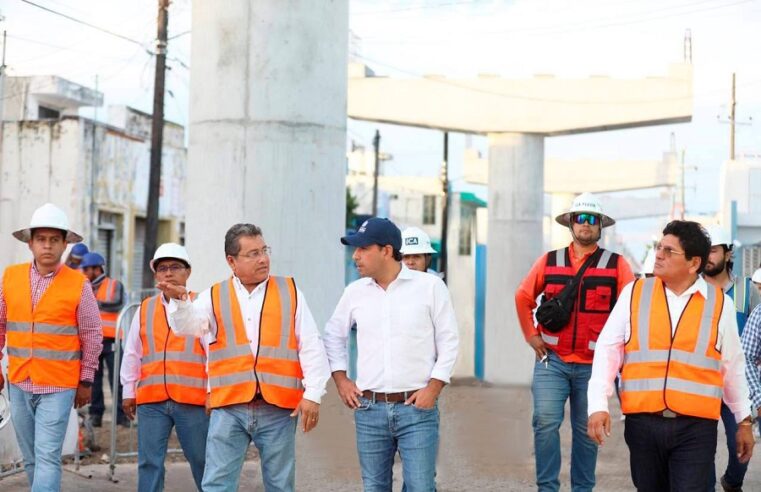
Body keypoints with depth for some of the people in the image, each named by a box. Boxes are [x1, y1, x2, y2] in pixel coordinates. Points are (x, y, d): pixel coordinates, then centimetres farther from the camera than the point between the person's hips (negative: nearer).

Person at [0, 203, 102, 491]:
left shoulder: (79, 285, -4)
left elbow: (91, 335, 1)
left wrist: (86, 381, 2)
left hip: (58, 387, -4)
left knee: (47, 457, -11)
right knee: (31, 459, 12)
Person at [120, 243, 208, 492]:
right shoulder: (144, 310, 13)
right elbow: (132, 354, 18)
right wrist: (128, 392, 16)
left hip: (192, 400, -3)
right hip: (151, 401, 3)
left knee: (202, 461, 5)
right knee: (149, 462, 3)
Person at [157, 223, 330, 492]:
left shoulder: (290, 291, 9)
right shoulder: (214, 296, 10)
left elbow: (311, 346, 6)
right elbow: (188, 325, -7)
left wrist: (313, 394, -3)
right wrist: (179, 300, -29)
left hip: (278, 408, 0)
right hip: (228, 407, 0)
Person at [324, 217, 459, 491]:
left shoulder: (430, 286, -3)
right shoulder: (355, 292, 6)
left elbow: (448, 340, 1)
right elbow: (333, 335, 20)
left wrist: (434, 387, -7)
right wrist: (341, 380, 11)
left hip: (417, 407, -3)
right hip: (369, 409, 4)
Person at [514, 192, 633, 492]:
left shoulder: (616, 265, 3)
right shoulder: (549, 262, 8)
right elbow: (523, 298, 17)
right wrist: (531, 335, 9)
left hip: (594, 364, 0)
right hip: (551, 360, 0)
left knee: (587, 431, 7)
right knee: (545, 422, -11)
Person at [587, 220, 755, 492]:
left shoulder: (720, 303, 4)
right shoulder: (634, 293, 4)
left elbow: (732, 366, 13)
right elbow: (608, 350, 2)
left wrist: (744, 421, 17)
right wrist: (598, 405, -9)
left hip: (695, 428, -1)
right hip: (642, 423, 1)